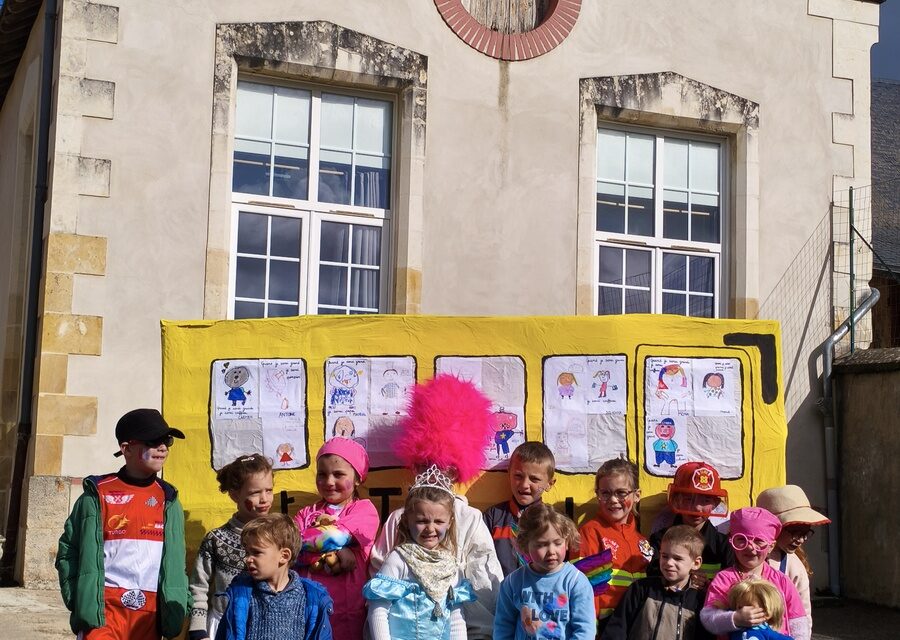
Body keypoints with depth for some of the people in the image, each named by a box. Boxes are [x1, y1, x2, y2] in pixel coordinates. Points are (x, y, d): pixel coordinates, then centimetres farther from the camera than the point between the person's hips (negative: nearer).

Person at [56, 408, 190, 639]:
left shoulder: (168, 501, 11)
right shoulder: (98, 495, 1)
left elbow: (175, 562, 13)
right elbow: (68, 551, 4)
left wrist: (175, 610, 4)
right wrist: (80, 601, -6)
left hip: (150, 612, 4)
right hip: (104, 608, -3)